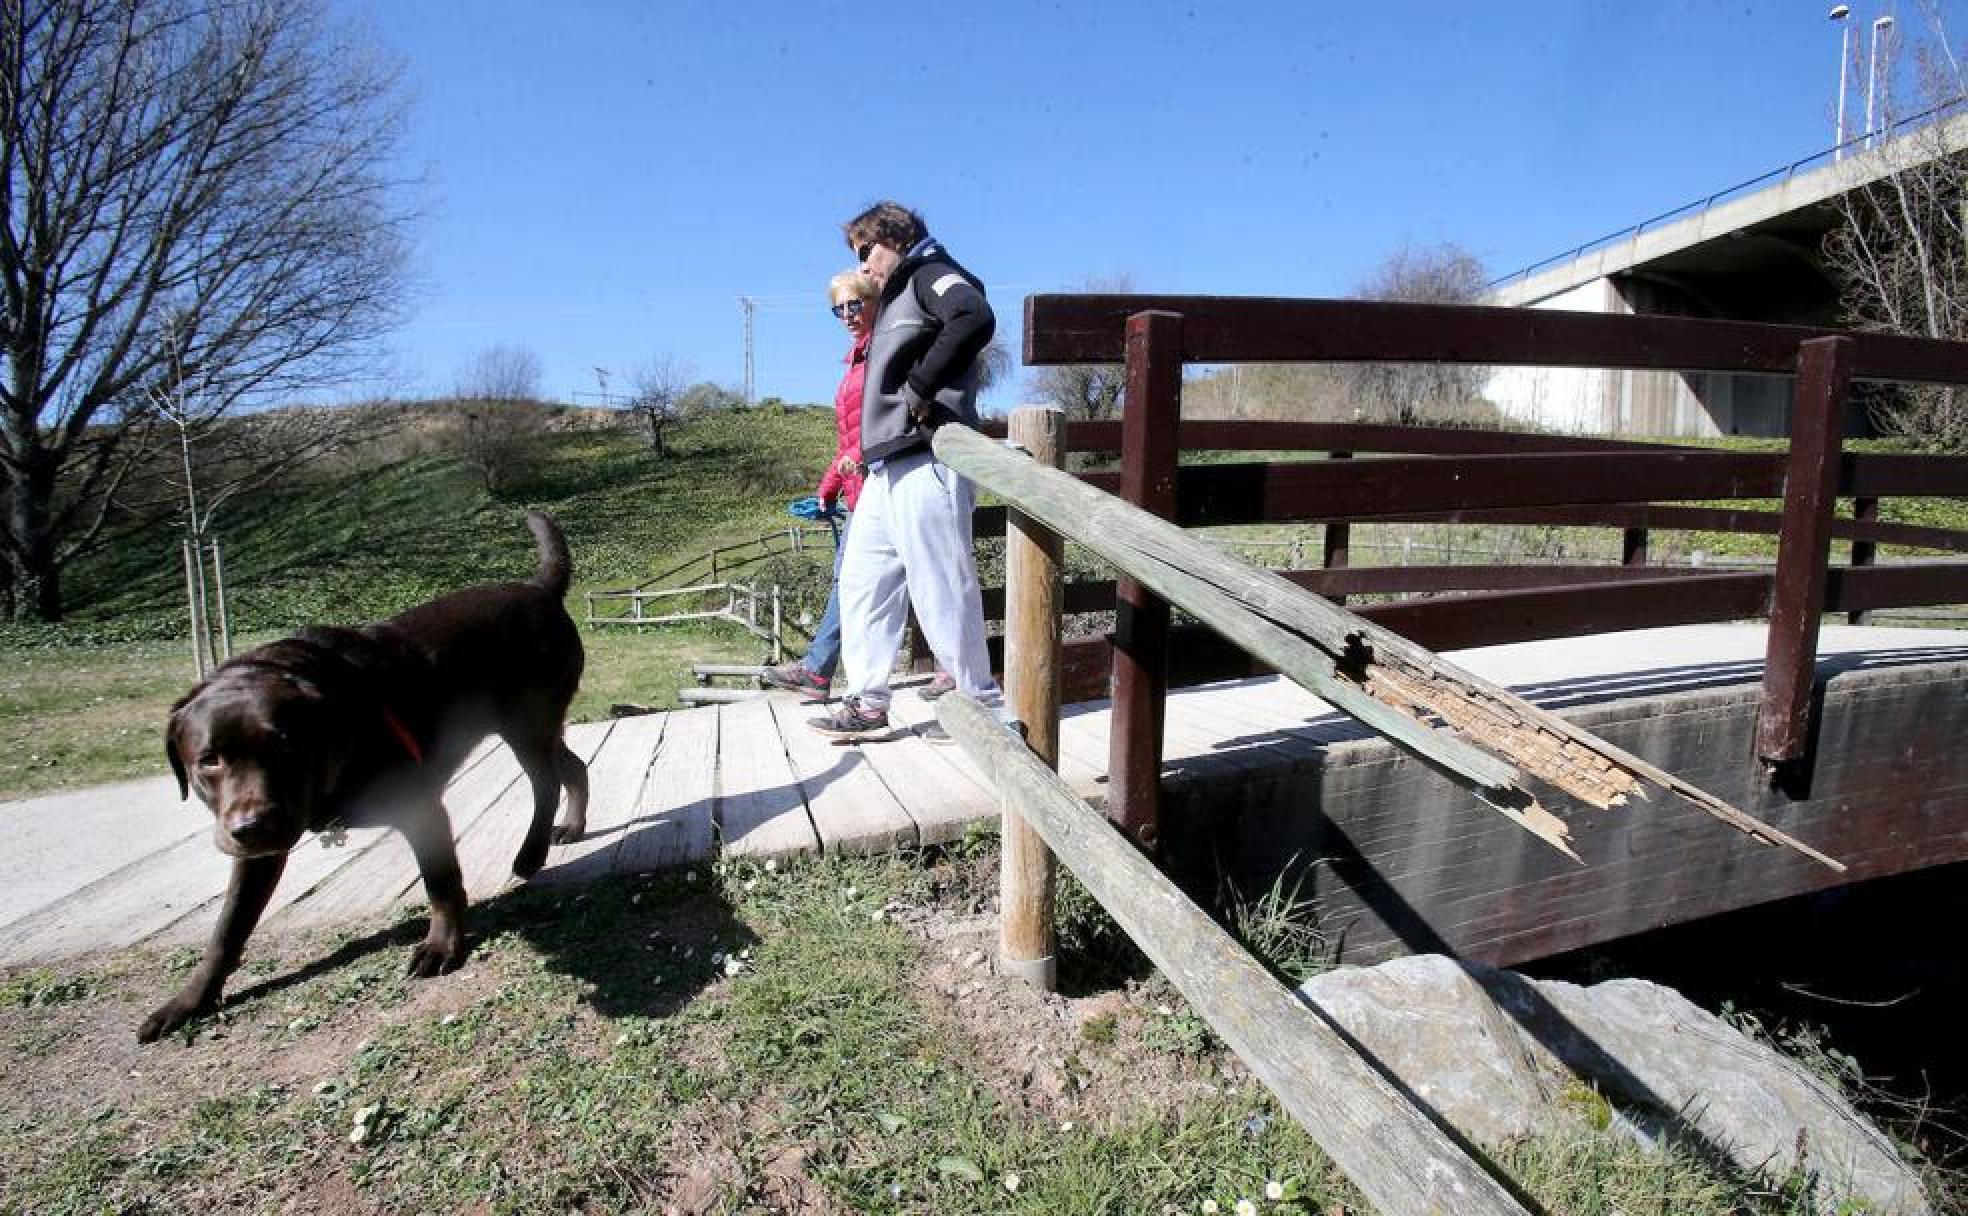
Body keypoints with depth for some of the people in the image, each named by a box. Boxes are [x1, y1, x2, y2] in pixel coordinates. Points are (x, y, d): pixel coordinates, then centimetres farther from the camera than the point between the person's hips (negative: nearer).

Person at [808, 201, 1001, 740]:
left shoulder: (931, 272, 0)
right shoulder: (901, 296, 28)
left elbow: (976, 318, -22)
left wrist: (921, 387, -18)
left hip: (924, 461, -10)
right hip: (888, 467, 10)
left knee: (939, 584, -7)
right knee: (863, 580, 9)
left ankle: (981, 700, 4)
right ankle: (867, 703, 14)